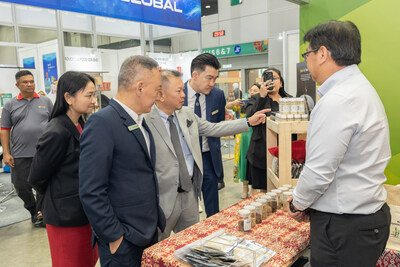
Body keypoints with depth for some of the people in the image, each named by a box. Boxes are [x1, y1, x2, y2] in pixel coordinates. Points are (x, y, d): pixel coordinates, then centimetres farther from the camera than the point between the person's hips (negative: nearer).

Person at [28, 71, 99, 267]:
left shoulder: (80, 126, 4)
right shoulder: (57, 133, -22)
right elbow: (37, 179, -13)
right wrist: (59, 199, 2)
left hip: (84, 212, 8)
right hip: (66, 216, -8)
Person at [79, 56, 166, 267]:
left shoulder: (139, 121, 8)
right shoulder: (102, 123, -19)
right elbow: (91, 192, -21)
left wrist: (156, 221, 12)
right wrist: (114, 238, -16)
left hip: (149, 232, 8)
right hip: (122, 241, -8)